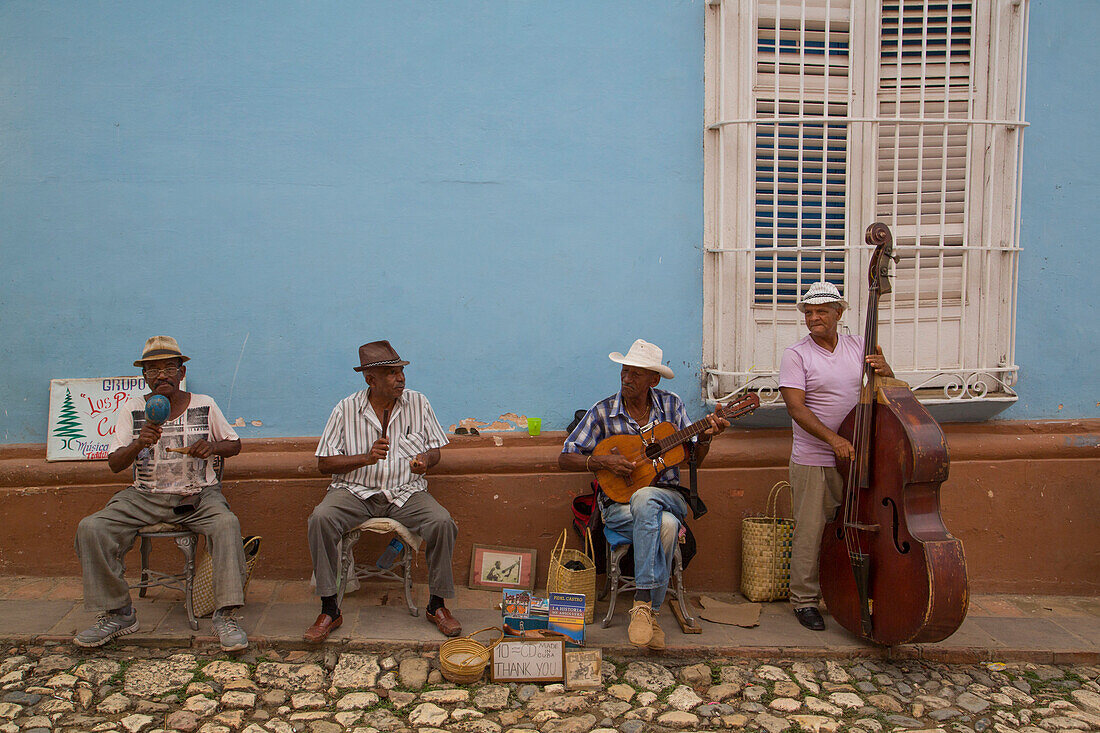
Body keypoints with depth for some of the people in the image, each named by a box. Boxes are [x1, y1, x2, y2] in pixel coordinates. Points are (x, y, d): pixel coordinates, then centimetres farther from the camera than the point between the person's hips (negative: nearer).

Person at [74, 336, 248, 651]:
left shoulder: (204, 405, 1)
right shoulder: (132, 409, 4)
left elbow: (234, 444, 11)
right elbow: (114, 463, 0)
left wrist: (213, 446, -12)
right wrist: (138, 444, -22)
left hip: (199, 495, -2)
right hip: (145, 496, 2)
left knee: (227, 523, -33)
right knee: (90, 528, -19)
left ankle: (225, 615, -25)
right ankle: (117, 613, -4)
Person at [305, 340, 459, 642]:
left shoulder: (418, 403, 4)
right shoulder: (346, 409, -1)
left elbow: (435, 450, 10)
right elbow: (324, 463, -2)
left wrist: (425, 460, -15)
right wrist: (366, 458, -17)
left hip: (406, 491, 1)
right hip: (356, 490, 0)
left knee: (443, 523, -26)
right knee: (321, 519, -29)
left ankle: (437, 605, -6)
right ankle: (329, 610, -15)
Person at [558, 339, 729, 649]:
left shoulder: (671, 405, 5)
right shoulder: (603, 412, -1)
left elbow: (693, 458, 8)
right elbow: (565, 458, -1)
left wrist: (705, 437, -12)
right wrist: (602, 462, -16)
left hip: (668, 496, 2)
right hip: (619, 503, -1)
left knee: (644, 499, -36)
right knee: (665, 525, -35)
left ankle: (643, 604, -25)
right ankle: (649, 610, -24)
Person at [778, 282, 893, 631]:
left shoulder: (859, 346, 8)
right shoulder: (796, 355, -5)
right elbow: (796, 407, -14)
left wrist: (884, 371, -10)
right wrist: (832, 438, -26)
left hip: (855, 457, 4)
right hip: (814, 462, -4)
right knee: (810, 532, 0)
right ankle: (805, 601, 15)